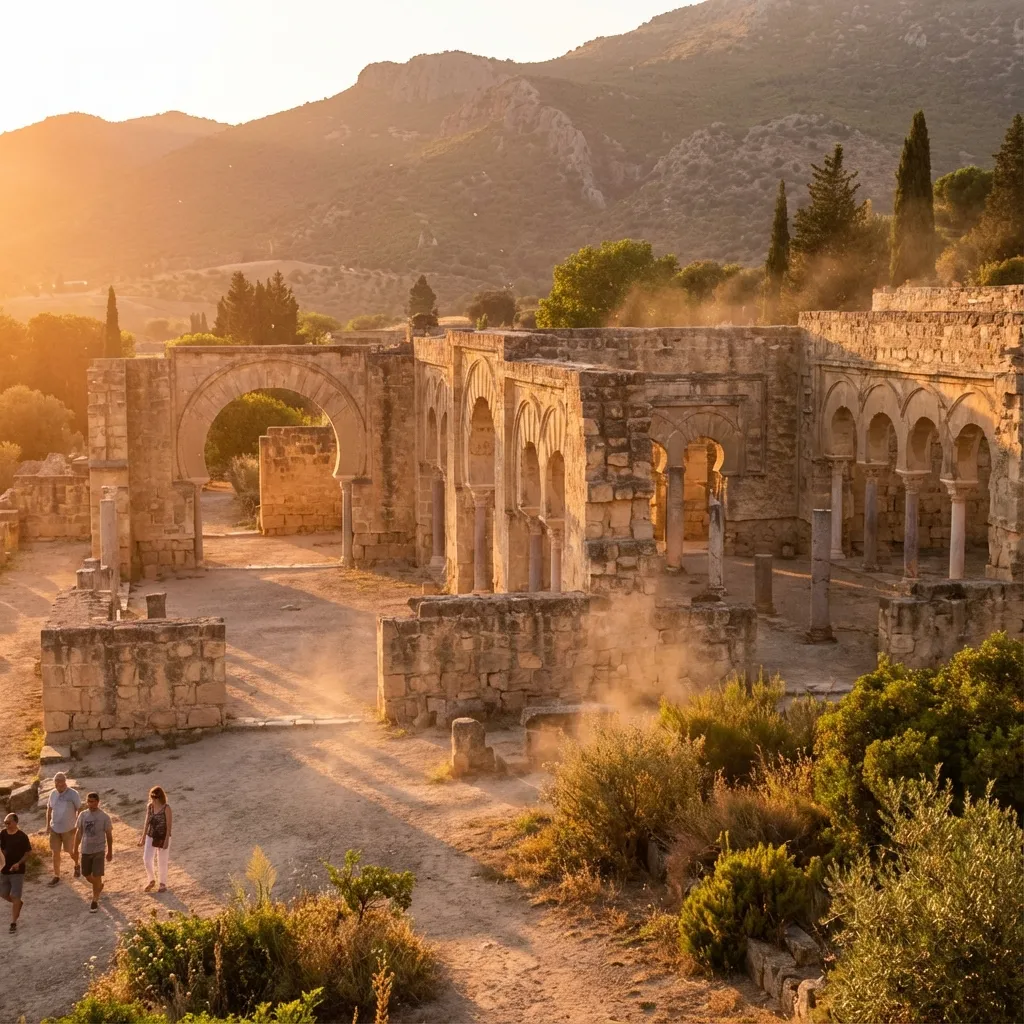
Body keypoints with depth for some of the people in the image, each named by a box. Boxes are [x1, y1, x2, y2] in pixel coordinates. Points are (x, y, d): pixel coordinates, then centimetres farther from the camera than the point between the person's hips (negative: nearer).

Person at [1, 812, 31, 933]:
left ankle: (13, 923, 5)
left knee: (15, 896, -3)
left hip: (17, 870, -5)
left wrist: (19, 863, -20)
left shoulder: (22, 836, -14)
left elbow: (28, 852, -7)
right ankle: (18, 904, 41)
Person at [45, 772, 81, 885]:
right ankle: (56, 876, 17)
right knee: (55, 852, 5)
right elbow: (49, 809, 9)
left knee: (70, 850, 10)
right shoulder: (53, 793, -4)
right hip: (55, 828, 3)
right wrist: (48, 825, 8)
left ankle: (77, 865, 41)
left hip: (68, 829, -3)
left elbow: (80, 810, -8)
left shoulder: (73, 794, -17)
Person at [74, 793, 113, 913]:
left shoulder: (104, 817, -12)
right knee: (86, 874, 14)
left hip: (98, 850, -4)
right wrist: (76, 849, 8)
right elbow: (78, 833, 7)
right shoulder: (83, 815, -2)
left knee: (96, 876, -3)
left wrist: (110, 852, -1)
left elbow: (109, 835, -5)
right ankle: (99, 886, 44)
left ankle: (95, 901, 8)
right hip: (85, 850, 4)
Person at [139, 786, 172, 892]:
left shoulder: (166, 808, -15)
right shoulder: (149, 806, 1)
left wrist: (166, 840, -18)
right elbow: (147, 822, 9)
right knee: (146, 859, -4)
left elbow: (169, 825, -14)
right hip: (151, 837, 4)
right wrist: (143, 838, 10)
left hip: (163, 838, -4)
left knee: (162, 862, 6)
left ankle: (163, 884, 24)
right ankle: (151, 880, 19)